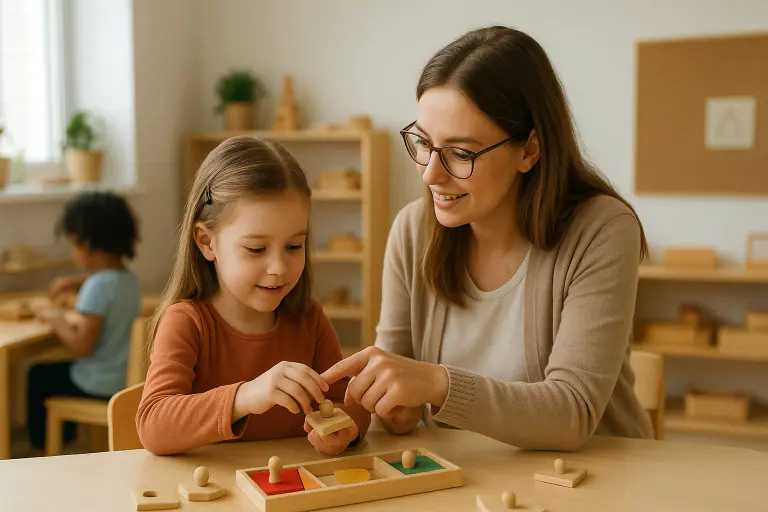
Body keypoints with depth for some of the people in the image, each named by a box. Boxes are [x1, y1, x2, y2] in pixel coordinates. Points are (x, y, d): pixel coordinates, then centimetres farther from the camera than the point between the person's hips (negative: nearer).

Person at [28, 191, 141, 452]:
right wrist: (77, 284, 14)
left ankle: (43, 447, 32)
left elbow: (82, 346, -25)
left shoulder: (98, 285, -25)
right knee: (61, 369, 32)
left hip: (100, 385, -8)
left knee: (38, 376, 15)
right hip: (127, 378, 8)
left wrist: (57, 320, -10)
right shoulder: (129, 278, 1)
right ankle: (64, 437, 43)